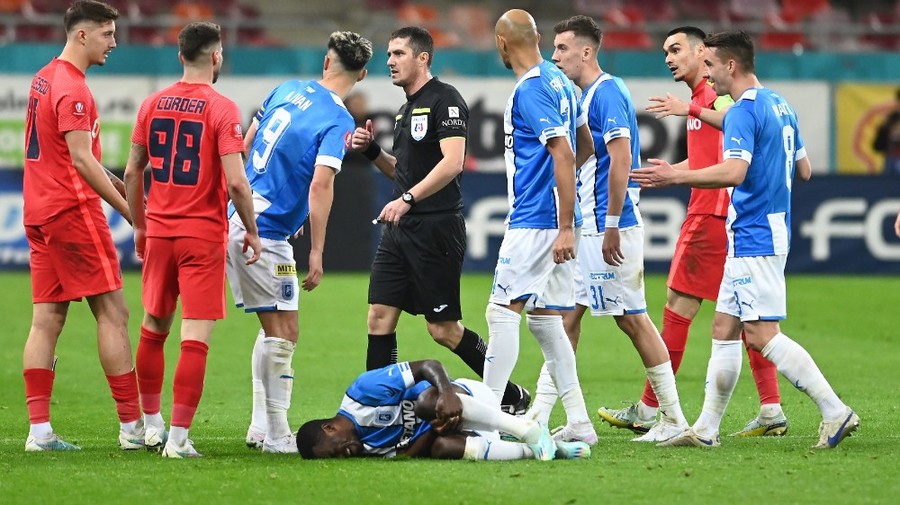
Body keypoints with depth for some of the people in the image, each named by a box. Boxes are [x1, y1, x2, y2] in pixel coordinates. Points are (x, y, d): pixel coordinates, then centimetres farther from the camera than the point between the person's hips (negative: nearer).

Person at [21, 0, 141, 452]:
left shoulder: (44, 79, 15)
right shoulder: (72, 89, -15)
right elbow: (81, 160, -20)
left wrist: (113, 181, 18)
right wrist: (131, 212, -19)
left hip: (38, 212, 9)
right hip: (72, 211, -9)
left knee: (46, 319, 5)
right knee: (112, 313, -5)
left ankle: (39, 430, 1)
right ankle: (132, 426, -4)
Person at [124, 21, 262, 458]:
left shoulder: (152, 105, 5)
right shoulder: (221, 109, -10)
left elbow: (133, 172, 9)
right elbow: (235, 181, -16)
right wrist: (251, 231, -4)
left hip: (159, 231, 5)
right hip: (204, 235, -5)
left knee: (154, 328, 18)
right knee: (195, 338, -3)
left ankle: (152, 425, 26)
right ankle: (178, 438, -6)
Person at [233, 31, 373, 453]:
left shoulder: (288, 90, 10)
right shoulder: (339, 121, -12)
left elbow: (245, 146, 17)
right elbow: (320, 185, -22)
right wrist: (316, 254, -20)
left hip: (238, 217, 8)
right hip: (266, 234, -8)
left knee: (274, 329, 16)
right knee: (284, 332, -2)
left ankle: (261, 426, 18)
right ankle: (276, 435, 0)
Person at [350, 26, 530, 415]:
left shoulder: (445, 99, -10)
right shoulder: (407, 108, 19)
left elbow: (452, 162, -21)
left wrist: (407, 199, -28)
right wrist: (371, 151, 10)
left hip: (436, 229, -9)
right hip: (400, 228, 9)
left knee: (443, 330, -3)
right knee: (380, 317, 0)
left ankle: (512, 396, 12)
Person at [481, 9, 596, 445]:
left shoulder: (529, 90, -15)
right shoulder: (558, 81, 14)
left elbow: (564, 154, -21)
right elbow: (585, 145, 23)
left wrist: (565, 226, -22)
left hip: (534, 222, -10)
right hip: (555, 219, 10)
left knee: (503, 310, -8)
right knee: (544, 318, 11)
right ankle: (578, 423, 10)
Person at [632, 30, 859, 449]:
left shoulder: (743, 112, -15)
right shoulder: (779, 106, 15)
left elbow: (733, 172, -29)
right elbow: (803, 169, 21)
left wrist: (676, 176, -24)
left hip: (753, 237, -10)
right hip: (771, 231, 10)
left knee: (761, 334, -11)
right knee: (724, 328, 11)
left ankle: (835, 412, -13)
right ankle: (706, 429, 14)